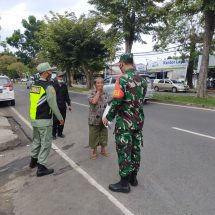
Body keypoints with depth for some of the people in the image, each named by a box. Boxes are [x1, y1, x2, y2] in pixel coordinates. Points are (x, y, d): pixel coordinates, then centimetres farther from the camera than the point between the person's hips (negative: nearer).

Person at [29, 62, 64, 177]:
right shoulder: (48, 87, -18)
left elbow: (33, 102, 13)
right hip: (44, 121, -8)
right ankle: (41, 168, 12)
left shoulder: (34, 86, 7)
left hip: (34, 119, 8)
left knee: (36, 140, 24)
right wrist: (60, 118, -6)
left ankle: (33, 161, 41)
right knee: (46, 144, 4)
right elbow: (53, 105, -17)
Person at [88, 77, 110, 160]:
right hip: (94, 119, -3)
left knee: (103, 134, 14)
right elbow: (93, 101, -26)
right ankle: (94, 151, 25)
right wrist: (98, 91, -16)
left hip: (104, 119, 3)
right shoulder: (91, 93, -7)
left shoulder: (106, 93, 5)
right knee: (94, 135, 6)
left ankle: (103, 149, 34)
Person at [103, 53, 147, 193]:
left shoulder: (122, 80, -17)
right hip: (139, 121, 8)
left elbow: (116, 102, -18)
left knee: (124, 152, 4)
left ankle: (124, 183, 17)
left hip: (125, 122, -7)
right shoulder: (142, 80, 6)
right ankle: (133, 177, 33)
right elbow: (141, 100, 11)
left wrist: (108, 117, -4)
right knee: (135, 149, 17)